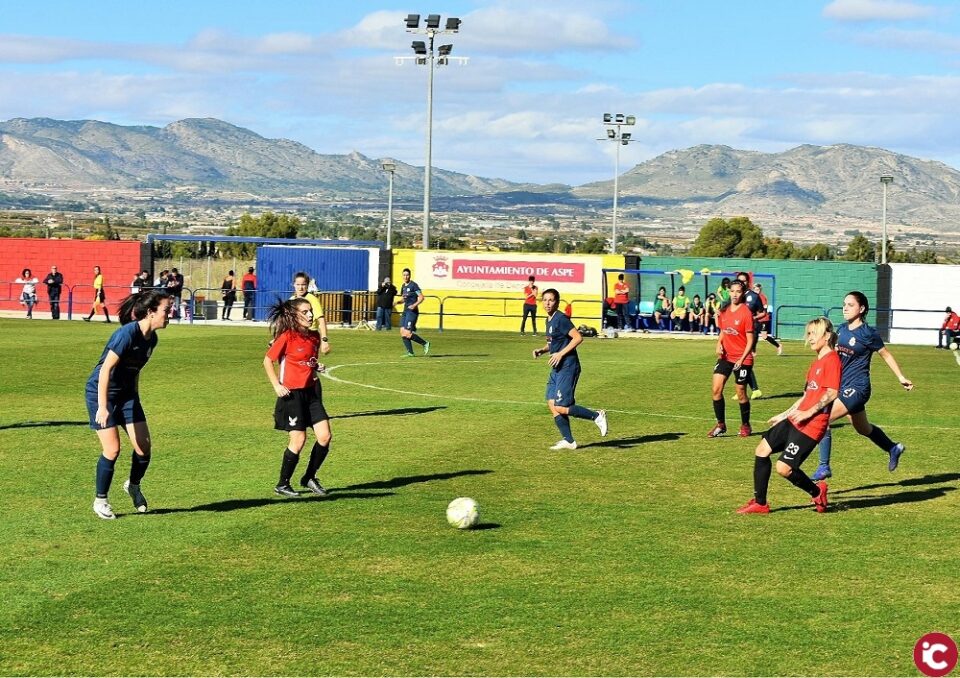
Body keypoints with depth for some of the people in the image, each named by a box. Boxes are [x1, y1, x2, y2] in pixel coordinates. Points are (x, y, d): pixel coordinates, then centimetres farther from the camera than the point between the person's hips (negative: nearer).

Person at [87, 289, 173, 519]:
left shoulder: (151, 338, 0)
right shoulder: (127, 334, -25)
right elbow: (106, 369, -26)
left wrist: (136, 401, 20)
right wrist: (102, 407, -29)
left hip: (126, 393, 7)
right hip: (101, 391, -7)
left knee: (144, 446, -1)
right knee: (113, 449, -11)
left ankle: (133, 486, 27)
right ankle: (100, 500, 8)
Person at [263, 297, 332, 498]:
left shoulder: (314, 336, 7)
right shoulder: (287, 337, -12)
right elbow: (267, 361, -6)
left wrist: (317, 367, 0)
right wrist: (276, 385, -13)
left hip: (311, 392, 7)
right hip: (292, 393, -6)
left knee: (325, 436, -1)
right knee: (298, 440, -6)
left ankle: (309, 478, 18)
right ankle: (282, 484, 10)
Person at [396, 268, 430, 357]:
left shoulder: (413, 285, -9)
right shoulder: (403, 286, 15)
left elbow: (421, 297, -12)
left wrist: (415, 305, -27)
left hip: (412, 311, -8)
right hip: (405, 312, 8)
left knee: (407, 333, -15)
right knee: (402, 332, 0)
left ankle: (425, 343, 2)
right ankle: (410, 352, 5)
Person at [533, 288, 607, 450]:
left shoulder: (561, 319, -15)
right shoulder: (549, 320, 14)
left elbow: (578, 338, -21)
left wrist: (560, 354, -22)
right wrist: (542, 350, 9)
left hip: (567, 367, -10)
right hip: (557, 369, 10)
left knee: (560, 407, -11)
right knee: (552, 404, 5)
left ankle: (597, 416, 2)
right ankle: (568, 441, 11)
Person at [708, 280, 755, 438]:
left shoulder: (746, 313, -12)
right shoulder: (724, 312, 6)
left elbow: (750, 340, -12)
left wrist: (742, 359, -19)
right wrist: (719, 345, -1)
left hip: (742, 359, -5)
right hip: (726, 356, 5)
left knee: (741, 394, 4)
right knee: (716, 389, -5)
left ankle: (745, 426, 23)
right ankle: (720, 425, 7)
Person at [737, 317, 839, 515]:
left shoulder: (832, 360, -11)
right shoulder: (816, 363, 19)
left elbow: (832, 393, -21)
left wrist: (809, 412, -24)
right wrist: (785, 415, 26)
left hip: (811, 425, -10)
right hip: (795, 421, 10)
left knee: (784, 468, -13)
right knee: (762, 450, 5)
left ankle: (817, 492, 13)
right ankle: (759, 503, 12)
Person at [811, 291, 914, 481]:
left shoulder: (868, 333, -12)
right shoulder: (842, 329, 6)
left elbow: (886, 355, -1)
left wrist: (901, 378, 3)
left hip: (857, 388, -8)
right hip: (842, 386, 8)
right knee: (863, 429, 24)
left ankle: (824, 467, -13)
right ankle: (893, 448, 49)